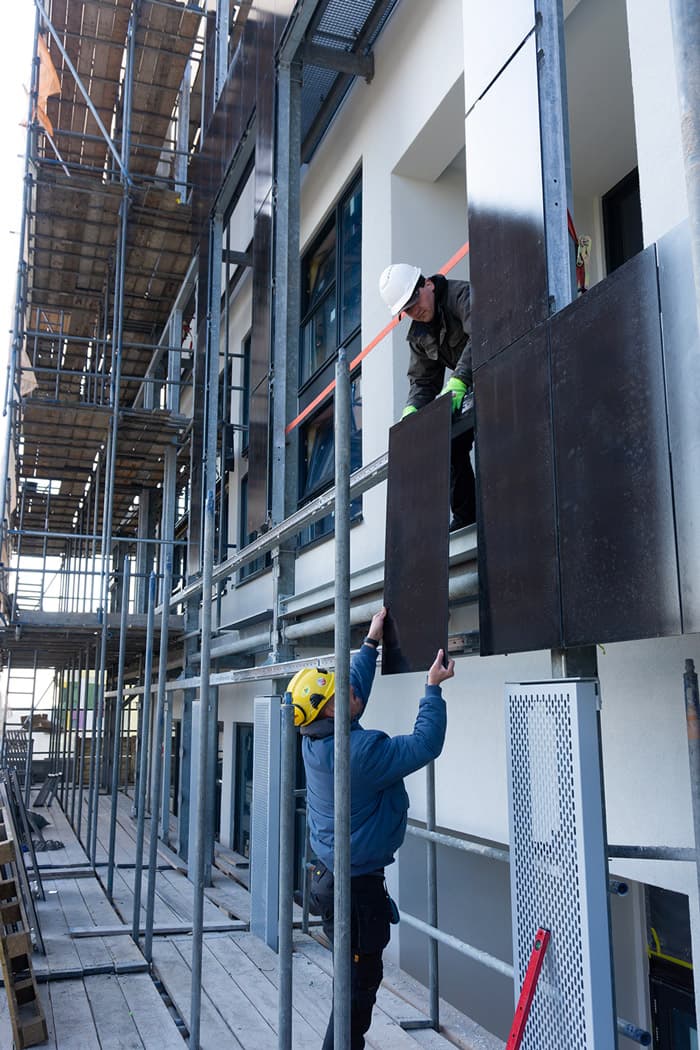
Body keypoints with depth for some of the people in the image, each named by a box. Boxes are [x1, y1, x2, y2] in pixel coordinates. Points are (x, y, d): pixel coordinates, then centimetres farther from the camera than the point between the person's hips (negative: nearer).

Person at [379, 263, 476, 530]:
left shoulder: (462, 294, -16)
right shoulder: (418, 335, 8)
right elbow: (423, 380, 7)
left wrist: (457, 382, -44)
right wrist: (411, 410, -14)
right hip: (470, 386, 8)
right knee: (451, 444, 1)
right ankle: (465, 515, 7)